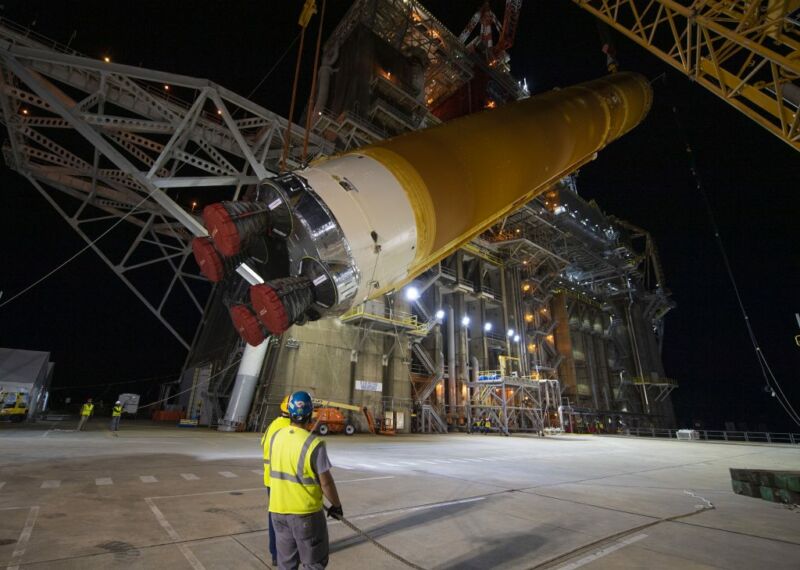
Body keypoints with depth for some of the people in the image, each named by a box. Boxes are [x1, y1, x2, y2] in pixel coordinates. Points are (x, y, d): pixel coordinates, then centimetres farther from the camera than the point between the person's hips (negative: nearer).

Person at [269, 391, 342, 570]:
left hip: (278, 510, 6)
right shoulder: (314, 444, -24)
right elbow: (326, 482, -17)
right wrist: (337, 505, -1)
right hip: (305, 512, -6)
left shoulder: (276, 436, -5)